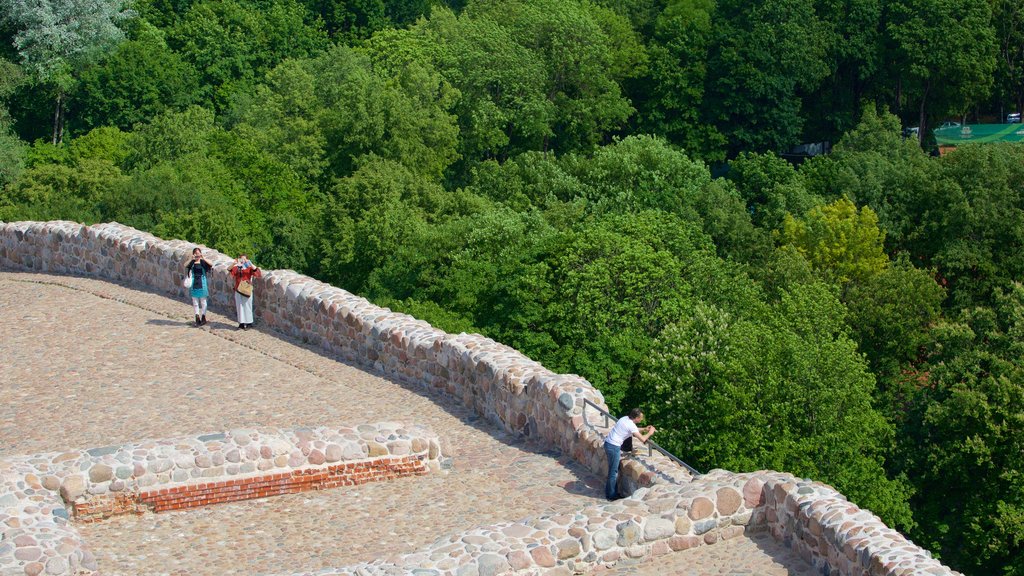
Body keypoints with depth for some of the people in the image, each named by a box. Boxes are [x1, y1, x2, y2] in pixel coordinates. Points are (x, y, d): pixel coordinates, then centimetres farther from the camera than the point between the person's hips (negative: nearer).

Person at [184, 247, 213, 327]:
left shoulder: (203, 262, -2)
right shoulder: (192, 262, 3)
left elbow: (211, 264, -20)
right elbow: (185, 266, -14)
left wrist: (203, 258, -28)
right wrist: (191, 259, -24)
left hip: (202, 283, -2)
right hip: (194, 283, 2)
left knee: (203, 301, 3)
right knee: (195, 302, 5)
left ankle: (203, 317, 12)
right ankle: (197, 318, 11)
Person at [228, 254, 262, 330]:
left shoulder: (249, 268, -1)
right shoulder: (237, 268, 7)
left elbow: (257, 272, -16)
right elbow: (229, 270, -10)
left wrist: (251, 264, -26)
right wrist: (234, 264, -28)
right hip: (238, 290, 3)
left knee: (247, 306, 0)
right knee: (239, 306, 6)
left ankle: (249, 323, 8)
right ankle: (241, 323, 12)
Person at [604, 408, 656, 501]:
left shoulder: (626, 419, 8)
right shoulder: (631, 425, -18)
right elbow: (642, 439, -17)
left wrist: (644, 429, 24)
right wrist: (650, 433, 1)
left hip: (608, 443, 9)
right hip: (614, 447, -9)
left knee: (613, 470, 19)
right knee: (613, 472, 2)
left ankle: (610, 492, 27)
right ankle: (611, 495, 10)